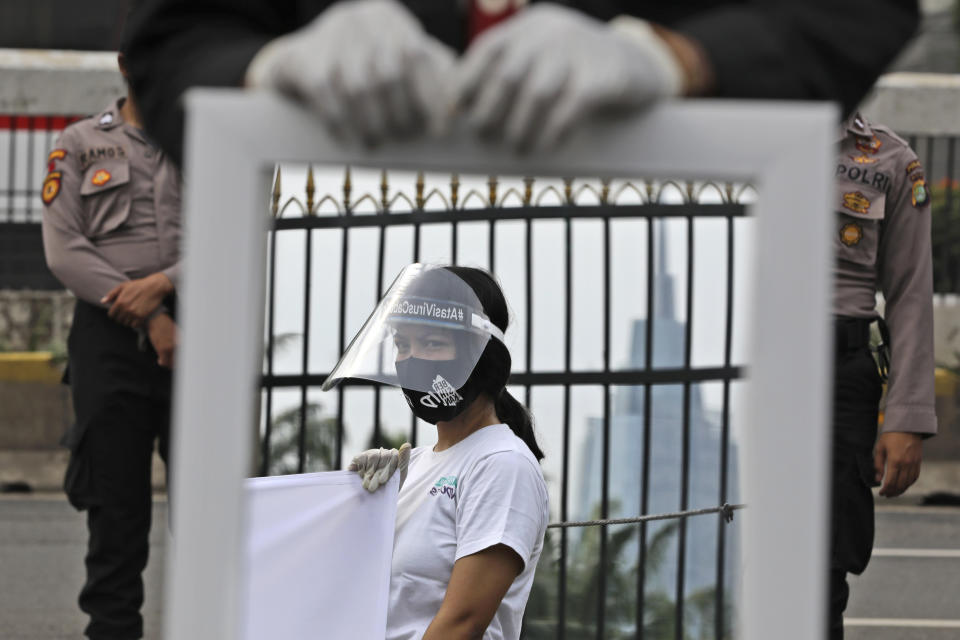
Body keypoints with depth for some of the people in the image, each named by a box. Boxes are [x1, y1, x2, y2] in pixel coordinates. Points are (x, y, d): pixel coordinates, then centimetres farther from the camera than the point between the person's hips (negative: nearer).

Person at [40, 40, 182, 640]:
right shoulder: (80, 145, 9)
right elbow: (65, 251, -2)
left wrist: (163, 284, -14)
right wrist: (149, 318, -9)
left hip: (197, 331, 1)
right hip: (109, 334, -1)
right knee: (115, 500, 0)